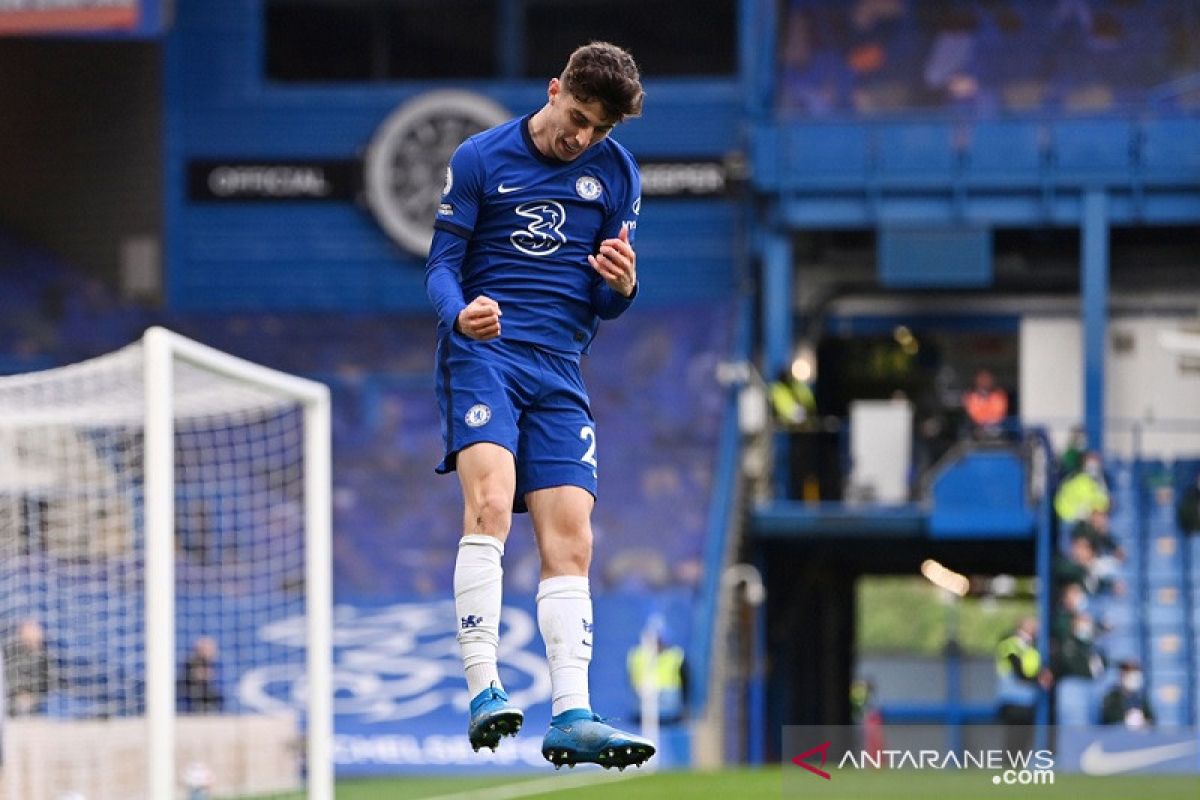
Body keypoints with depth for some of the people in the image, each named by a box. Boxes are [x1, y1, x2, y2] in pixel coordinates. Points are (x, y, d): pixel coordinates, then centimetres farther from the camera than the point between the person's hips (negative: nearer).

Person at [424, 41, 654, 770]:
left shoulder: (617, 173, 9)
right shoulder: (480, 159, 0)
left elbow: (608, 305, 11)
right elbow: (442, 265, 1)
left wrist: (622, 287, -14)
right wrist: (459, 313, -22)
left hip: (560, 372, 4)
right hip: (483, 352, -4)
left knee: (570, 541, -5)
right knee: (490, 499, -25)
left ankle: (571, 717, -9)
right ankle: (484, 692, -30)